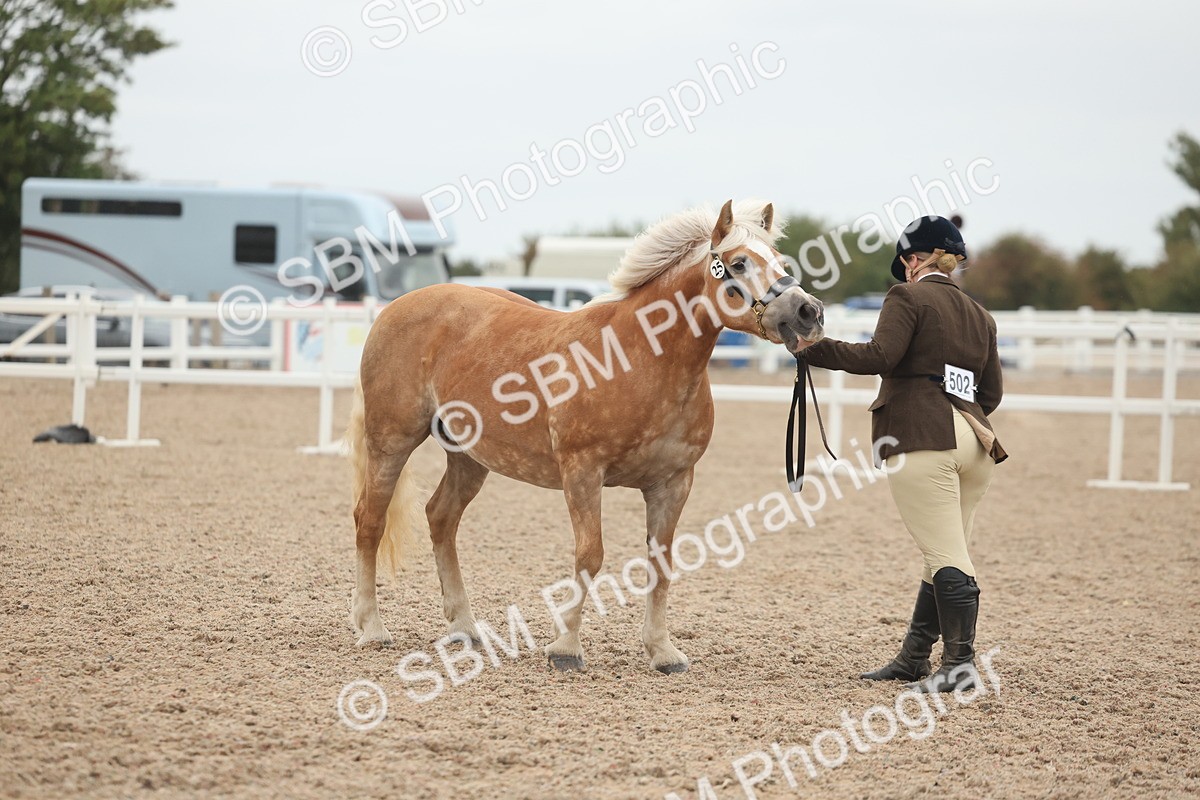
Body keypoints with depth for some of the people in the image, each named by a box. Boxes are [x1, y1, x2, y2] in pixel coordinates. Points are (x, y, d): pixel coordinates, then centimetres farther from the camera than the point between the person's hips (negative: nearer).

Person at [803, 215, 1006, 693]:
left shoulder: (908, 298, -1)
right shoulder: (979, 316, 21)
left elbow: (878, 357, -15)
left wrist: (813, 349, -11)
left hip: (921, 441, -7)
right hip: (974, 441, 8)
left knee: (946, 557, -12)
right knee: (945, 558, 11)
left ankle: (959, 663, -16)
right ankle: (913, 659, 17)